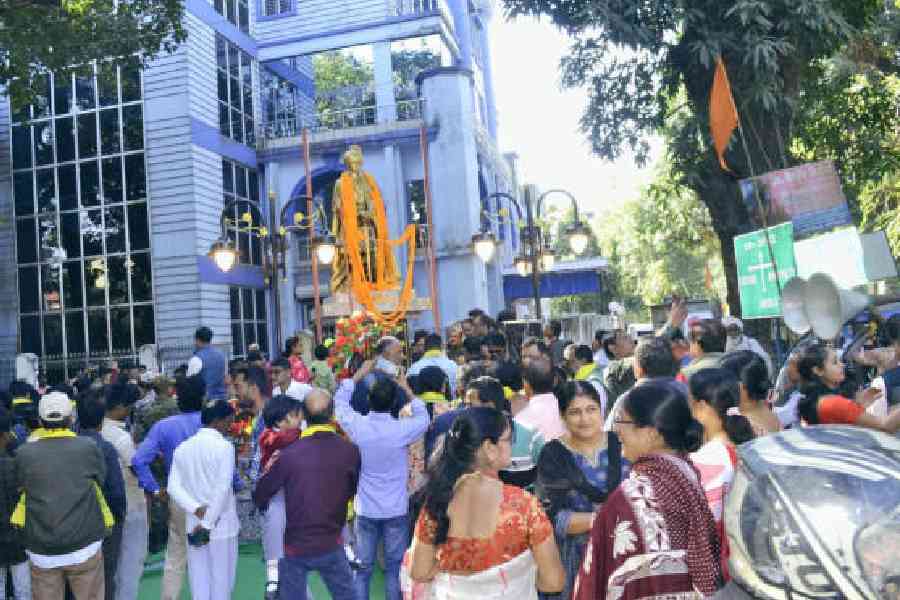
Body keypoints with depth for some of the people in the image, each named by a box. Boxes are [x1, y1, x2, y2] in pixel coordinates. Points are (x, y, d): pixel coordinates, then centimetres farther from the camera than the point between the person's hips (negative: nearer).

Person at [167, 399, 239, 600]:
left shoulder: (182, 448, 5)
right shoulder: (224, 446, -12)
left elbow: (174, 487, -1)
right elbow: (222, 489, -20)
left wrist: (197, 509, -8)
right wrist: (208, 523, -15)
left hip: (193, 526, 5)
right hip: (222, 526, -5)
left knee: (199, 583, 11)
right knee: (221, 581, 7)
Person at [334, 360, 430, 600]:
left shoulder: (357, 426, -13)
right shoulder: (401, 429, -17)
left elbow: (340, 402, 7)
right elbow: (424, 419, 5)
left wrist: (359, 374, 14)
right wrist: (407, 390, 9)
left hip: (366, 510, 2)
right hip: (396, 511, -1)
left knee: (363, 568, 11)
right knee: (394, 568, 11)